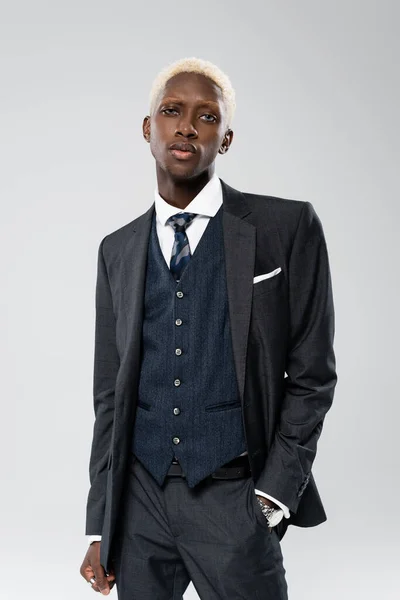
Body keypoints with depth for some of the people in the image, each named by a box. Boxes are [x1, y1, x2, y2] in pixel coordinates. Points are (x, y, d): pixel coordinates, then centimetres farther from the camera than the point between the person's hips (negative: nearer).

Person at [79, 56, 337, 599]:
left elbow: (312, 373, -1)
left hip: (231, 498, -3)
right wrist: (99, 526, 8)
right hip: (139, 494, 3)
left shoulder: (288, 227, -3)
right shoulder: (117, 250, 8)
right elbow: (110, 393, 10)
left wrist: (274, 493, -7)